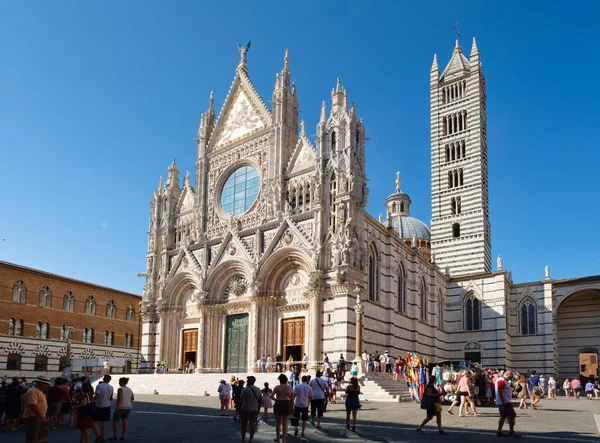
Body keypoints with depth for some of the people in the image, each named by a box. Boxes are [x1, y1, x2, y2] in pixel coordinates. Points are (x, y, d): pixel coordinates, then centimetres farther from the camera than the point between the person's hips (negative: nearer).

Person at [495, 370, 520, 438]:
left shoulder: (503, 380, 19)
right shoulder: (501, 381, -17)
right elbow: (500, 392, -23)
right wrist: (503, 403, -24)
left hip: (505, 402, 11)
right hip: (505, 402, -11)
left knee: (503, 416, 12)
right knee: (512, 415, -7)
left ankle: (499, 432, 13)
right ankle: (511, 432, -3)